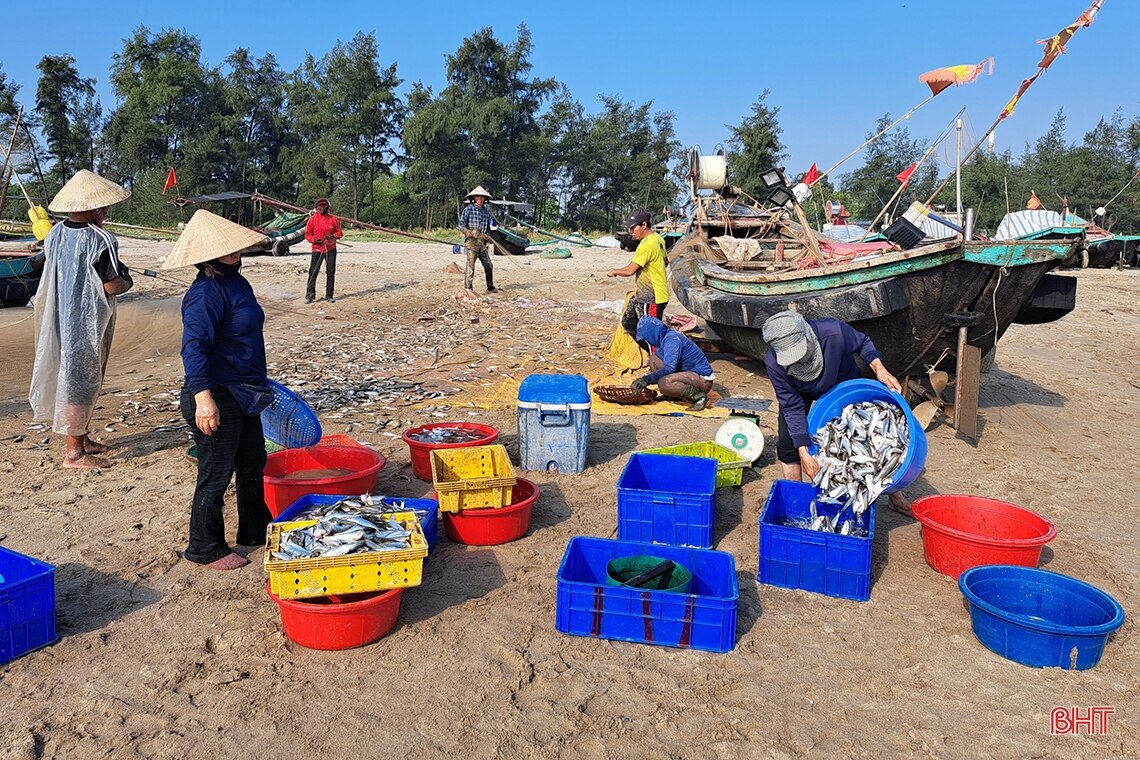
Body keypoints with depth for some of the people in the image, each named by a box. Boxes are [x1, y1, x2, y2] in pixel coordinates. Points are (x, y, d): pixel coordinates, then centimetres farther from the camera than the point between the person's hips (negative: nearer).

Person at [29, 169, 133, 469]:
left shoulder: (55, 235, 4)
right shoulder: (100, 239, -19)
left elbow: (52, 276, 13)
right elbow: (113, 286, -21)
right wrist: (128, 280, 0)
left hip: (61, 318, 8)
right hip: (88, 322, -8)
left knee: (68, 374, 18)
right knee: (80, 380, -1)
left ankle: (82, 438, 30)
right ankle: (74, 452, 7)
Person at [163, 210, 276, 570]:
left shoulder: (237, 282, 10)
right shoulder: (205, 294, -20)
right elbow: (194, 347, -29)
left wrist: (258, 380, 29)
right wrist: (202, 395, -37)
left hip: (243, 394, 10)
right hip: (217, 397, -10)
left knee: (253, 464, 21)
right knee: (216, 474, 3)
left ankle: (255, 529, 39)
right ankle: (205, 548, 19)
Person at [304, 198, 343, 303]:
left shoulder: (333, 219, 4)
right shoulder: (312, 220, 2)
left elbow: (340, 232, 8)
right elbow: (307, 235, 5)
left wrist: (333, 236, -12)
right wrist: (314, 239, -14)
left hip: (331, 250, 1)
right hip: (317, 250, -1)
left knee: (331, 273, 4)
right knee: (313, 273, -5)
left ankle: (329, 296, 12)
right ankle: (309, 295, 1)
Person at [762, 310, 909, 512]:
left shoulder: (834, 332, -42)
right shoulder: (774, 364, -38)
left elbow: (862, 343, -17)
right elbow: (792, 407, -30)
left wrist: (879, 368, -36)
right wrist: (804, 454, -34)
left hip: (842, 384, 0)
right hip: (801, 392, 0)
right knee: (787, 442, -13)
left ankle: (894, 495, 21)